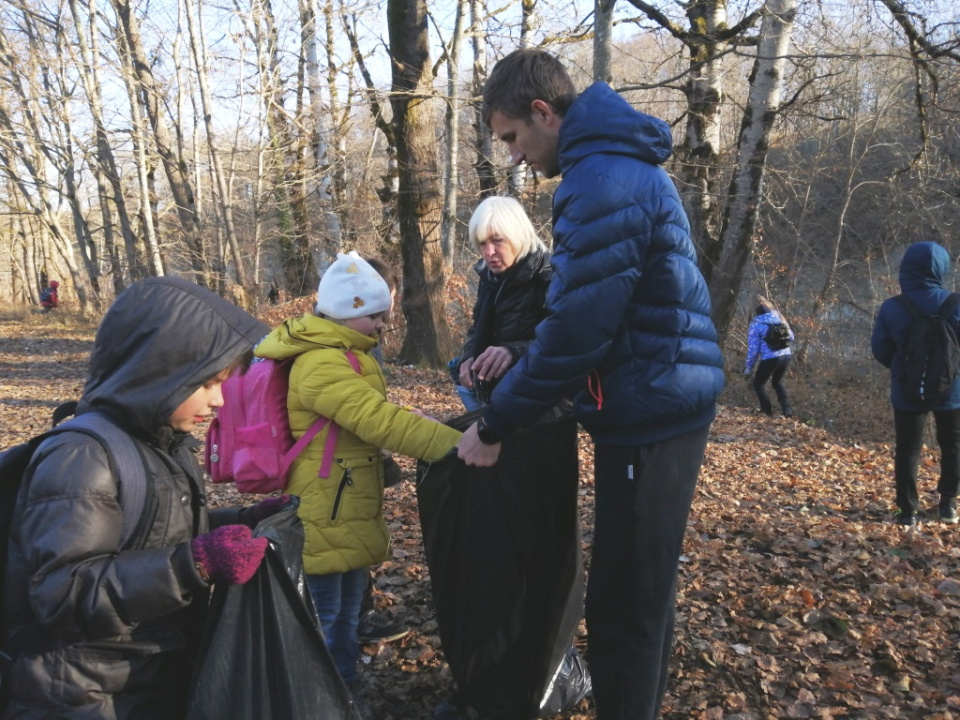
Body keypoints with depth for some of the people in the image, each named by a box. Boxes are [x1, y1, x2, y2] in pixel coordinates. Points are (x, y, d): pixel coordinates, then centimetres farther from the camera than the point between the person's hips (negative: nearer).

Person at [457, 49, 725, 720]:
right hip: (663, 410, 10)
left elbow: (578, 331, -22)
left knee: (624, 606, 1)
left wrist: (494, 426, -12)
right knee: (644, 592, 22)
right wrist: (521, 350, 12)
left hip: (648, 420, -10)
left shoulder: (603, 181, -18)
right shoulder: (624, 163, 15)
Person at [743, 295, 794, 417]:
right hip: (786, 355, 6)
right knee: (777, 382, 27)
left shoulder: (756, 324, -5)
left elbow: (753, 348, -5)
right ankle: (787, 410, 17)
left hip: (770, 359, -6)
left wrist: (749, 367, 2)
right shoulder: (779, 318, 9)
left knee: (758, 384, 12)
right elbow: (791, 337, 17)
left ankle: (767, 412, 5)